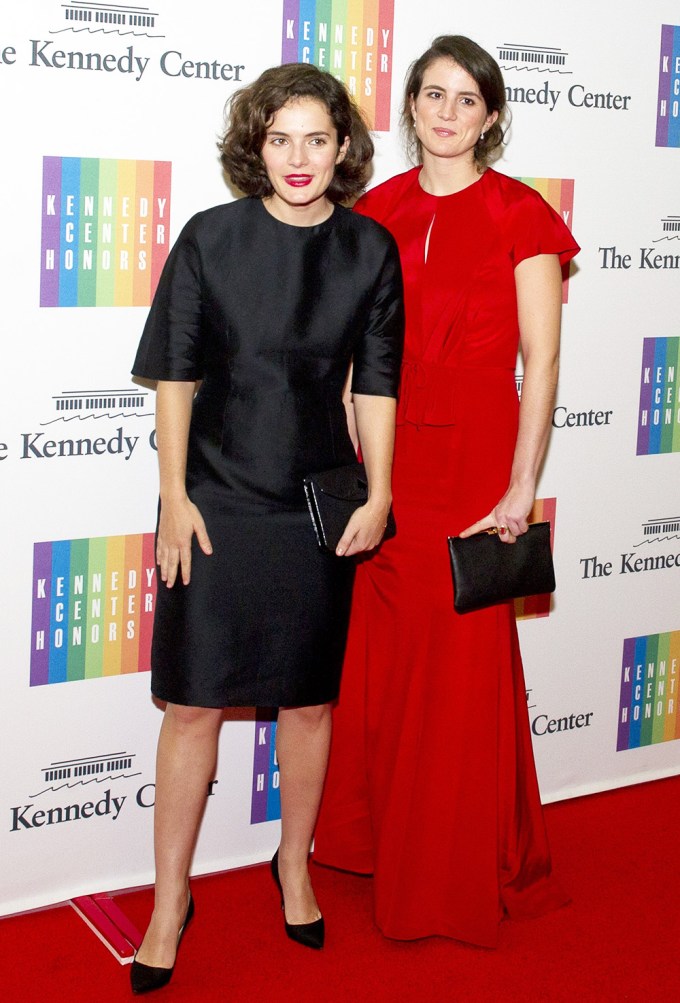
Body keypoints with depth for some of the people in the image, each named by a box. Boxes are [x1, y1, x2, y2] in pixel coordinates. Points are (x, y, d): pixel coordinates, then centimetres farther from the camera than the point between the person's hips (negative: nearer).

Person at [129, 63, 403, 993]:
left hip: (320, 503, 2)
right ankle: (171, 900, 15)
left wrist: (378, 496, 0)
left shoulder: (370, 249, 1)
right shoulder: (211, 238, -3)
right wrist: (174, 495, -5)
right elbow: (175, 373, -2)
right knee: (193, 702, 1)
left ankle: (295, 862, 33)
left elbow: (376, 383, 4)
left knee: (311, 698, 11)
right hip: (215, 501, -1)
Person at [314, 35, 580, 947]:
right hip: (381, 456, 4)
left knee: (460, 669, 2)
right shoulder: (376, 211, 9)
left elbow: (541, 359, -7)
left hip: (472, 455, -4)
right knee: (374, 655, 9)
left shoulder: (519, 216, -3)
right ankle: (374, 840, 30)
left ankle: (459, 876, 20)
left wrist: (521, 488, -12)